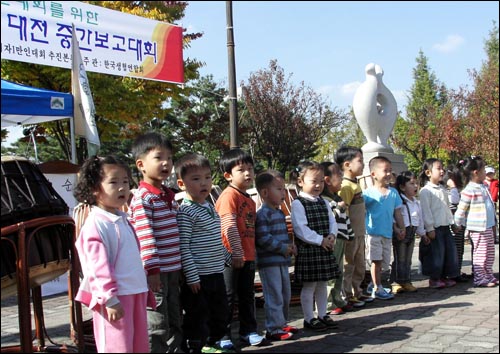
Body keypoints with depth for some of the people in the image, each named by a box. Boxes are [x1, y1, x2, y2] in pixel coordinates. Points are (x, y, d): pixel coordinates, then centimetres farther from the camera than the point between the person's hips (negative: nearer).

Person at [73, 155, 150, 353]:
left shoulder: (122, 220, 14)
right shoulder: (95, 224, -15)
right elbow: (98, 266, -19)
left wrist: (144, 290, 23)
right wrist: (110, 299, -20)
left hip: (136, 293, 9)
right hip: (115, 298, -9)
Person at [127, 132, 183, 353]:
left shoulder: (169, 196, 14)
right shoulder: (142, 198, -13)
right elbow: (145, 237, -19)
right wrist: (152, 269, -21)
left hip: (172, 269, 9)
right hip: (156, 271, -9)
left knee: (174, 324, 17)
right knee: (157, 327, -2)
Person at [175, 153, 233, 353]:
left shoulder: (211, 208, 12)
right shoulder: (185, 212, -15)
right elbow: (183, 247, -19)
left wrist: (228, 258, 24)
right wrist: (191, 276, -21)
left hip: (217, 274, 9)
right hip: (197, 278, -9)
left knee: (220, 314, 21)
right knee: (197, 319, 0)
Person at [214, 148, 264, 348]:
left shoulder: (249, 199, 13)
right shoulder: (229, 195, -13)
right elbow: (229, 227, -19)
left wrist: (251, 254, 17)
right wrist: (237, 253, -20)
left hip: (247, 256, 8)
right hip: (232, 256, -8)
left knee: (247, 295, 16)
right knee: (228, 297, 0)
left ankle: (248, 331, 28)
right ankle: (223, 335, 9)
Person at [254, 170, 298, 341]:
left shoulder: (279, 213, 15)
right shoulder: (262, 214, -16)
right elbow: (263, 239, -23)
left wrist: (290, 245, 5)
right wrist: (283, 248, -17)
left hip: (282, 261, 10)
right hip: (269, 262, -10)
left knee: (285, 295, 18)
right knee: (274, 297, -5)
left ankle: (282, 324, 30)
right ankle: (273, 329, 3)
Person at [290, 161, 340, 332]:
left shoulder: (323, 202, 11)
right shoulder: (298, 204, -13)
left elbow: (332, 221, 13)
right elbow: (300, 229, -19)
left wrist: (332, 236, -7)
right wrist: (320, 240, -19)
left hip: (325, 249, 7)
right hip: (307, 250, -7)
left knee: (322, 284, 16)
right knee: (309, 285, 2)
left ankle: (322, 315, 28)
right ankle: (309, 318, 12)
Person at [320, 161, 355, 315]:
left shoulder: (338, 199, 17)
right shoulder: (322, 199, -14)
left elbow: (345, 218, 23)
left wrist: (350, 235, 23)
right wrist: (339, 207, -19)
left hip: (341, 239, 10)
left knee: (339, 271, 17)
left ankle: (339, 301, 27)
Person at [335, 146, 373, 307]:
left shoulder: (355, 184, 12)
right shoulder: (345, 186, -18)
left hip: (359, 233, 10)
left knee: (360, 266, 19)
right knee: (348, 267, 2)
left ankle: (357, 292, 31)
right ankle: (347, 297, 11)